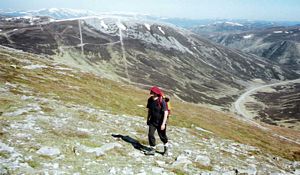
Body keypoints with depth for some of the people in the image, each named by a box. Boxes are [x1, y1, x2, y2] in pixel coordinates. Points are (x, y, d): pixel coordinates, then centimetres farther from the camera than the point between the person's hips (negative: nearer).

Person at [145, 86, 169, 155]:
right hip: (152, 121, 5)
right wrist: (148, 119, 17)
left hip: (160, 122, -5)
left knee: (162, 136, 11)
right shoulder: (150, 100, -4)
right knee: (150, 134, -6)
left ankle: (166, 147, 37)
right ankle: (152, 149, 6)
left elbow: (166, 113, -22)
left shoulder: (161, 101, -23)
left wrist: (163, 124, -25)